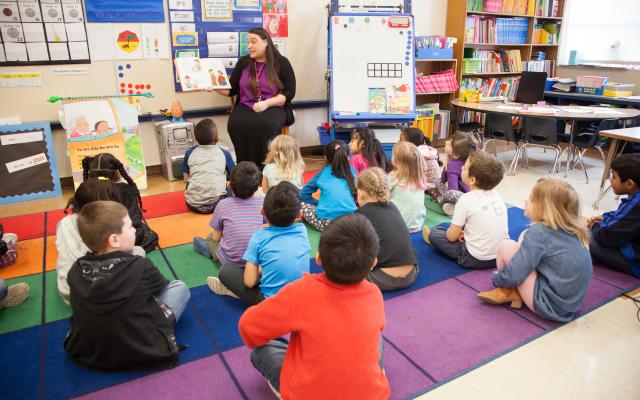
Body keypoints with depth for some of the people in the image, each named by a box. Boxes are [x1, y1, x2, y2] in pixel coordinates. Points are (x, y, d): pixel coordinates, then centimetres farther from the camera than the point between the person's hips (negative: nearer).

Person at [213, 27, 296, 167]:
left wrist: (266, 103, -15)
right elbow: (230, 89, 14)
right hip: (245, 107, 3)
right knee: (236, 124, -31)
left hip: (273, 107, -3)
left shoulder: (281, 63, 4)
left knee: (264, 125, -37)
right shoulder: (243, 62, 13)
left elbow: (289, 92, -2)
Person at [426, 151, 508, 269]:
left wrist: (457, 232, 11)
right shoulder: (496, 195, 1)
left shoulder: (466, 200, -17)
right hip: (503, 254, 7)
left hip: (477, 260, -7)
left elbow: (452, 236, -10)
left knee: (434, 233, 8)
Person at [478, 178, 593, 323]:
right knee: (525, 238, 11)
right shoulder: (573, 230, 2)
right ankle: (517, 291, 10)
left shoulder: (538, 232, -19)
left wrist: (496, 279, 3)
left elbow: (513, 275, -17)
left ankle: (511, 293, 14)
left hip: (550, 307, -8)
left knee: (506, 247, -7)